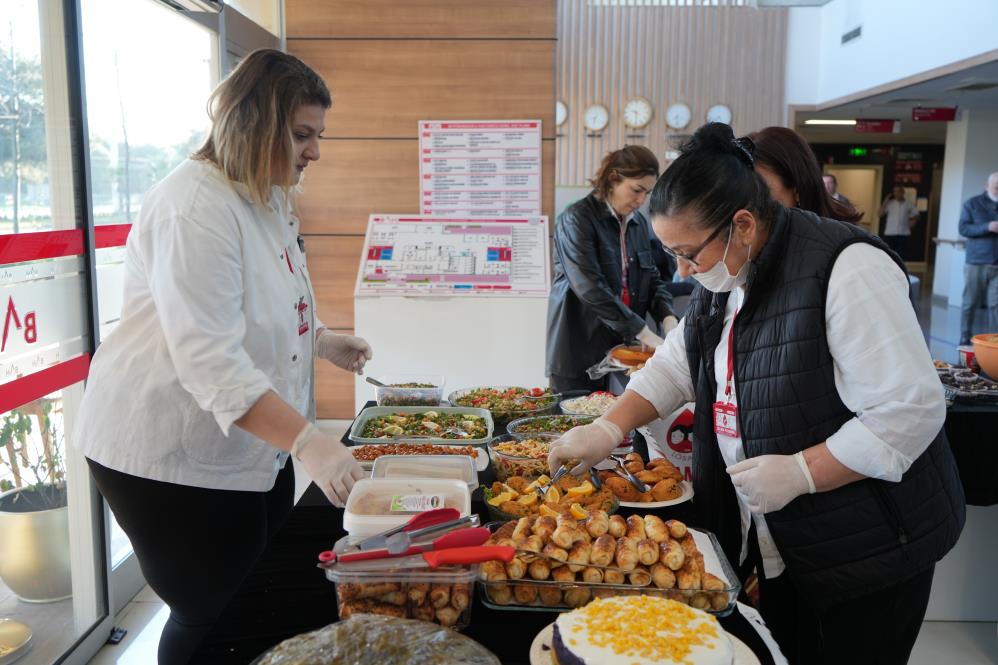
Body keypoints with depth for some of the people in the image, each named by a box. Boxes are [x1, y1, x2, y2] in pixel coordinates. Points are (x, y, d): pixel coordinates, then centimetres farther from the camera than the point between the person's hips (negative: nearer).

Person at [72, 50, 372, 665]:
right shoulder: (196, 206, -22)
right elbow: (209, 359, -31)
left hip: (254, 446, 9)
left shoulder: (268, 198, 9)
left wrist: (321, 341, 5)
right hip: (173, 455, -9)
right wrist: (307, 442, -38)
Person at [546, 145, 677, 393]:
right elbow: (590, 288, -21)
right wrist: (643, 333, -21)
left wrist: (668, 318, -6)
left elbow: (653, 279, 15)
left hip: (623, 349, 6)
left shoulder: (639, 222, 11)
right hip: (579, 352, -6)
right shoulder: (577, 219, -11)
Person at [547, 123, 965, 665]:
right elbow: (677, 364, 10)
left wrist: (799, 472, -26)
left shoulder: (846, 269, -23)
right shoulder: (725, 277, 4)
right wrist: (609, 429, -2)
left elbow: (911, 411, -24)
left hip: (869, 547, -7)